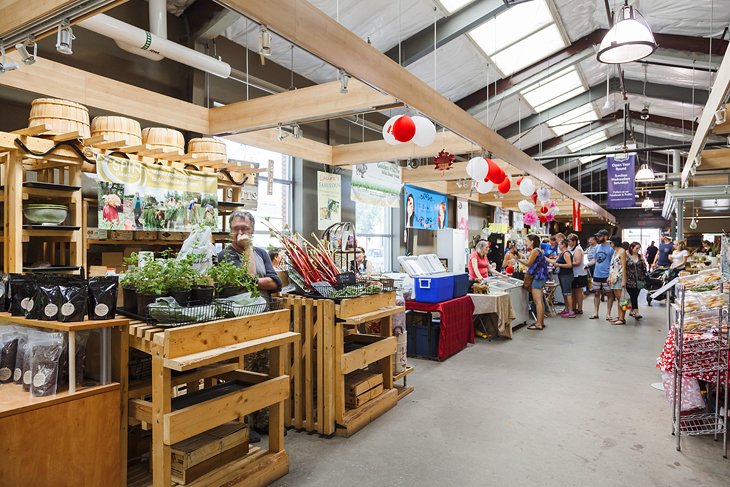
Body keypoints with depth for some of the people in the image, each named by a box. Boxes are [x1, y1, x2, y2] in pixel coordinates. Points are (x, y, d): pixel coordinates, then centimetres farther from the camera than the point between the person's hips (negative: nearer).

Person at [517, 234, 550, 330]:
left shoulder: (535, 250, -13)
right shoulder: (538, 250, 17)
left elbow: (528, 264, -9)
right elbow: (531, 263, 14)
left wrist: (517, 259, -12)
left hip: (537, 277, -10)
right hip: (539, 277, 10)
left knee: (537, 301, -9)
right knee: (540, 301, 14)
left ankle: (539, 324, -8)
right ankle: (541, 322, 21)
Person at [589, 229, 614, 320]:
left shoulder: (610, 248, -11)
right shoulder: (597, 247, 8)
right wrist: (587, 264, -4)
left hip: (606, 276, -6)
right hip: (597, 275, 6)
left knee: (609, 294, 6)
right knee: (597, 293, 11)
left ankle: (608, 314, 15)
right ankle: (595, 313, 19)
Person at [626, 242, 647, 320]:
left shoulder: (640, 257, 9)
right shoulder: (626, 257, -5)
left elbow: (644, 268, 8)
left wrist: (643, 260, -6)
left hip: (639, 280, 5)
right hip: (630, 281, -4)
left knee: (635, 296, 11)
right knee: (633, 297, -8)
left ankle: (632, 311, 25)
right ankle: (636, 313, -10)